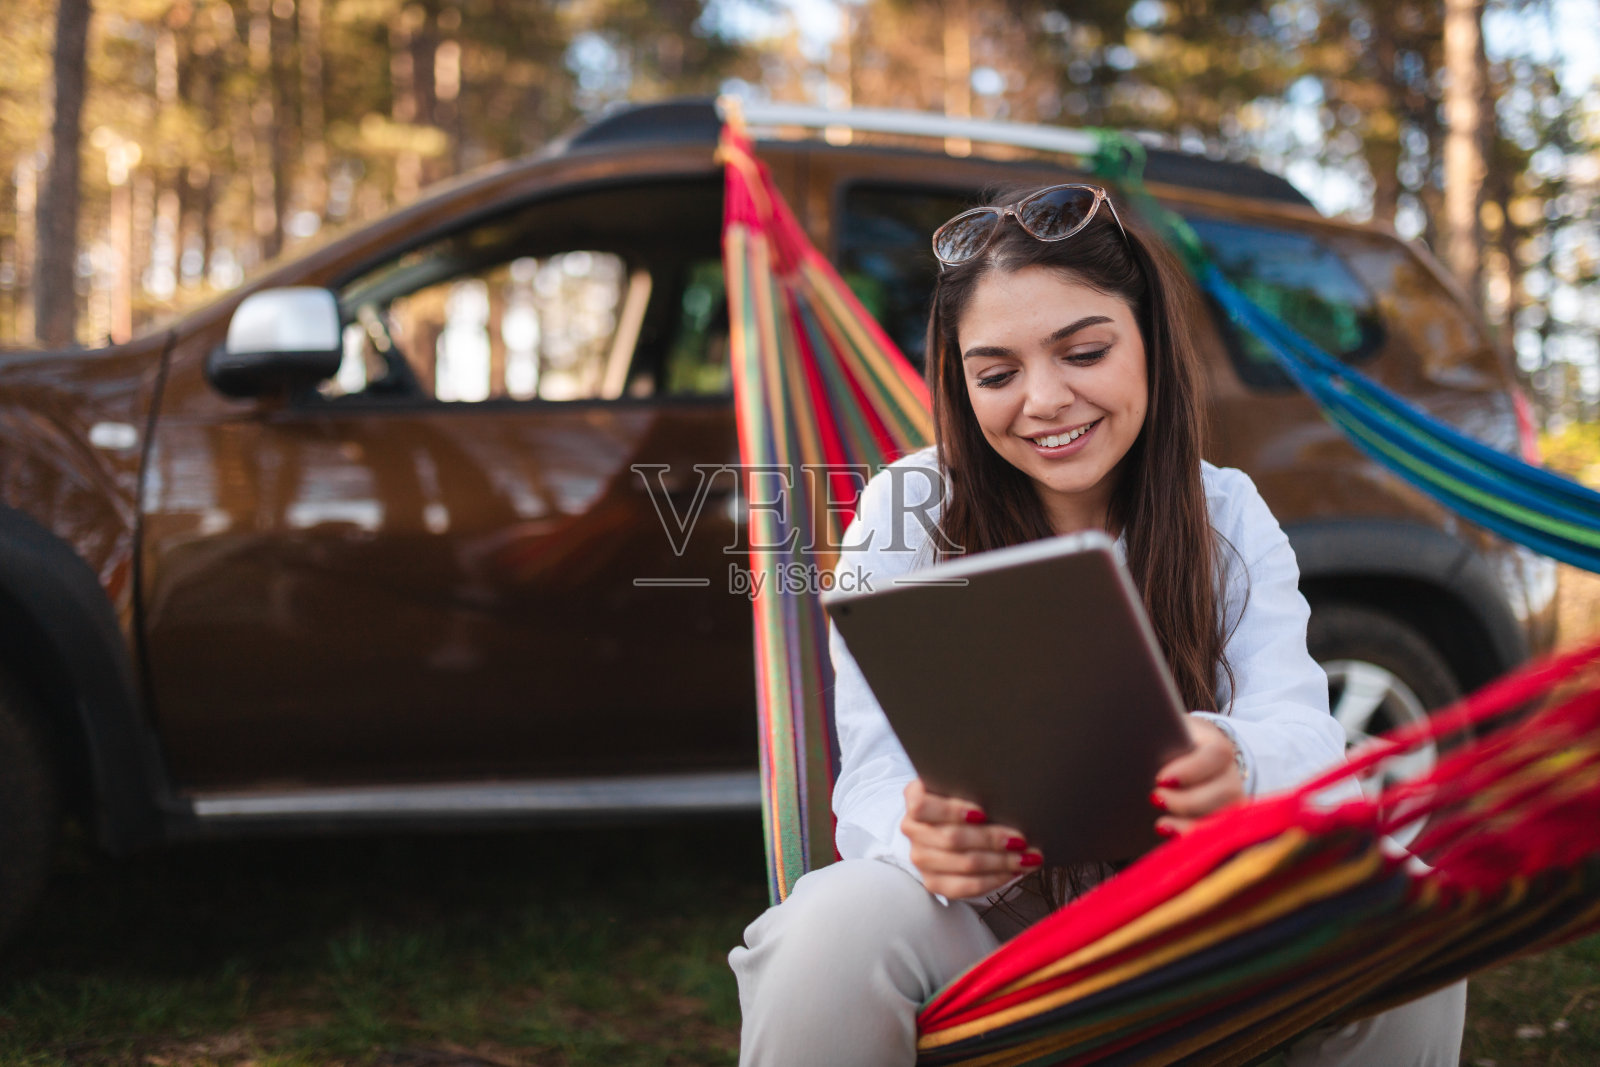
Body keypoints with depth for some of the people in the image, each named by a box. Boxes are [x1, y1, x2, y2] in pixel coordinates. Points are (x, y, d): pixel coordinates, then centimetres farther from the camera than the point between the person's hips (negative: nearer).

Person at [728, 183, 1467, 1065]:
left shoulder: (1228, 515, 1)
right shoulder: (907, 512, -6)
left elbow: (1300, 728, -14)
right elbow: (876, 777, -13)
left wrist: (1233, 764, -41)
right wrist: (924, 835, -39)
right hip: (976, 923, -2)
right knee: (839, 929, -35)